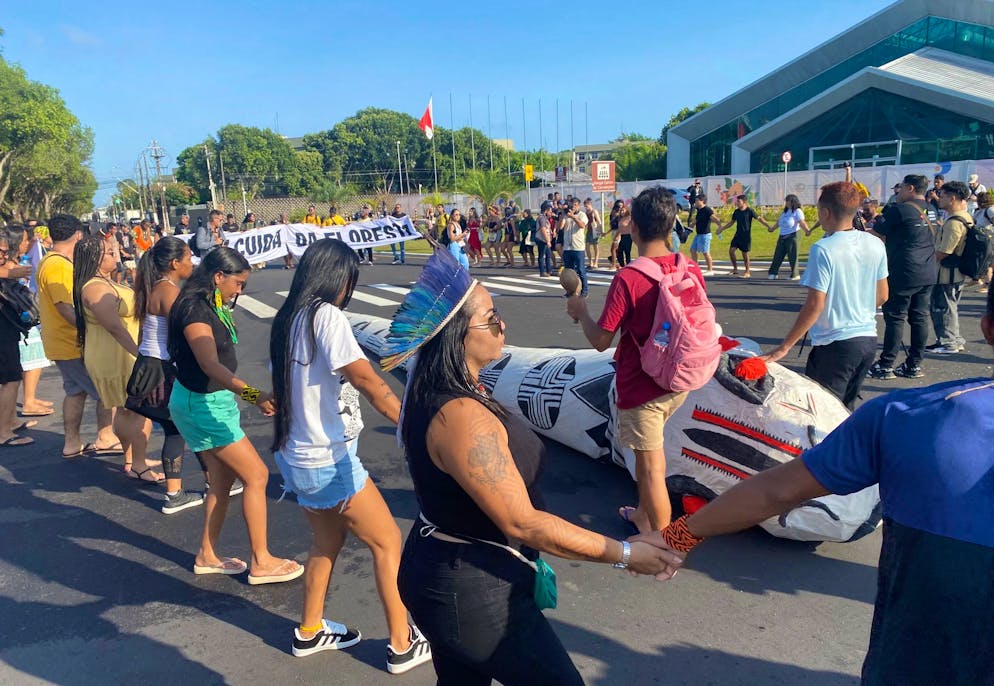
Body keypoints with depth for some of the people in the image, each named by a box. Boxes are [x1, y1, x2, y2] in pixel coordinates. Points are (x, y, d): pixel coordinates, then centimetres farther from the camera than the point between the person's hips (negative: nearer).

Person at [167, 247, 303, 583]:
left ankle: (208, 555, 28)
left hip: (210, 401, 10)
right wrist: (252, 394, -45)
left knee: (222, 479, 15)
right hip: (202, 405, -10)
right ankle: (261, 562, 5)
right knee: (256, 475, -4)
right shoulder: (194, 309, -21)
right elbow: (211, 365, -34)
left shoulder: (209, 306, 8)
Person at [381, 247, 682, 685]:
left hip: (443, 574, 9)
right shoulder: (460, 416, -31)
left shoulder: (432, 391, 0)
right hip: (472, 594, -9)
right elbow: (523, 523, -28)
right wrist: (624, 554, -21)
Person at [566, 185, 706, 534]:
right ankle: (644, 514, 43)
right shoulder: (692, 270, -4)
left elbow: (600, 341, -17)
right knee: (650, 451, 28)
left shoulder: (627, 279, -23)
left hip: (641, 388, -7)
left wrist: (580, 311, 0)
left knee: (652, 469, 6)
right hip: (677, 383, 7)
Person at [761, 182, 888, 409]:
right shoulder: (875, 244, 3)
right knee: (846, 409, 19)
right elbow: (882, 295, 12)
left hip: (835, 344, -7)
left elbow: (815, 305, -19)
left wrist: (784, 347, -14)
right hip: (868, 340, 7)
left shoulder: (823, 249, -16)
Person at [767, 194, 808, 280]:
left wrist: (807, 230, -35)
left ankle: (794, 275, 1)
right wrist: (772, 228, 41)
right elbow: (779, 221, 30)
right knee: (778, 255, 8)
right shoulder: (784, 212, 16)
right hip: (782, 236, 8)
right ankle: (773, 273, 13)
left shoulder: (797, 212, -7)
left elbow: (801, 223, -20)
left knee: (792, 256, -6)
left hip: (792, 236, -8)